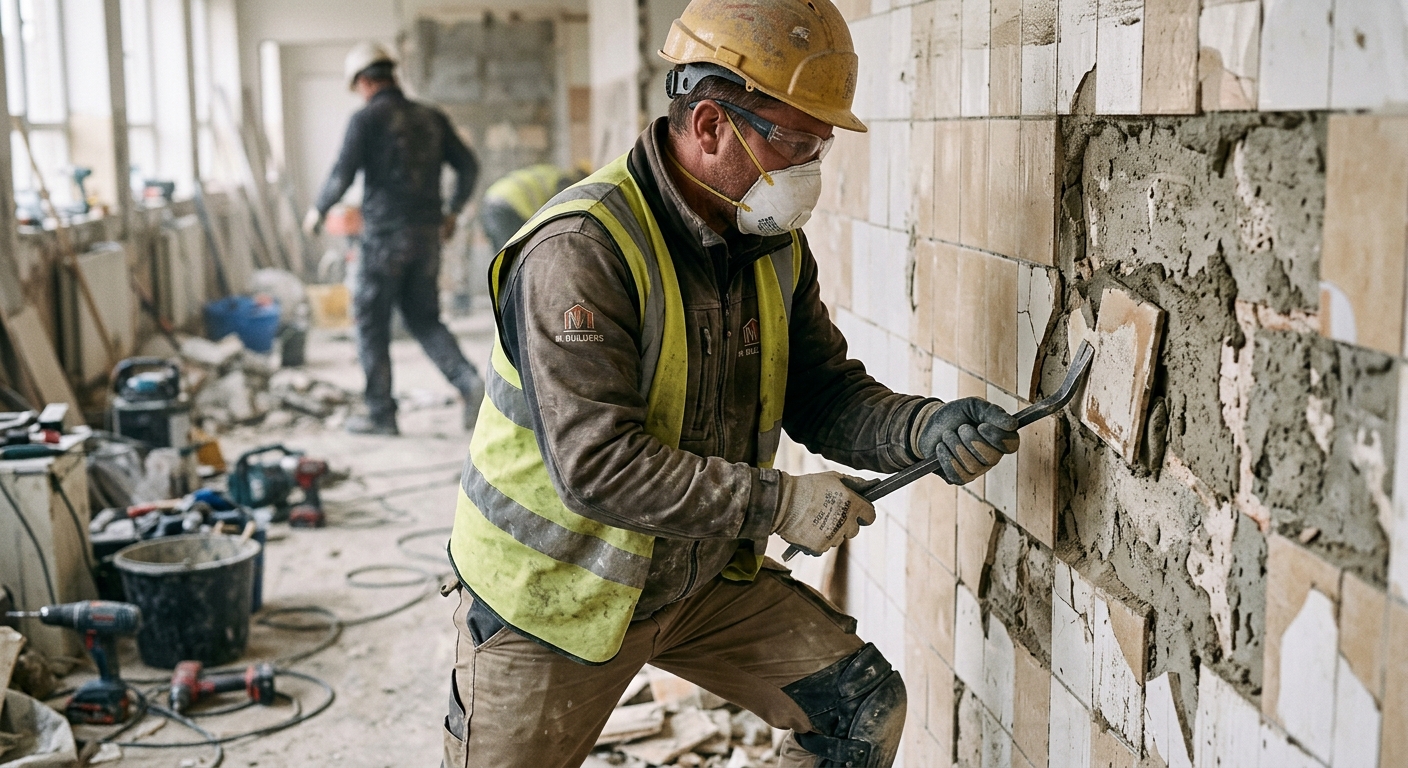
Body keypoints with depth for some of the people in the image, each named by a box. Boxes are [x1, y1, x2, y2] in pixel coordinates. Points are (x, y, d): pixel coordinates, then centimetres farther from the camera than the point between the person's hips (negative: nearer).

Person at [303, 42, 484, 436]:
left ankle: (381, 414, 11)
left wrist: (318, 211, 6)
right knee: (424, 319, 15)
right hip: (427, 234, 5)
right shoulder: (431, 118, 10)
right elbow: (468, 166, 11)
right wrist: (451, 211, 24)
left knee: (372, 322, 7)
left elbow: (343, 174, -11)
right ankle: (468, 381, -6)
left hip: (385, 236, -5)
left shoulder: (367, 118, -6)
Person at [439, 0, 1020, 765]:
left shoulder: (775, 245, -2)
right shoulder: (581, 250, -28)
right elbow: (596, 465, -33)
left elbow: (823, 394, 2)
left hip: (703, 575, 7)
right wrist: (778, 503, -30)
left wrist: (926, 428, -19)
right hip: (556, 594, -6)